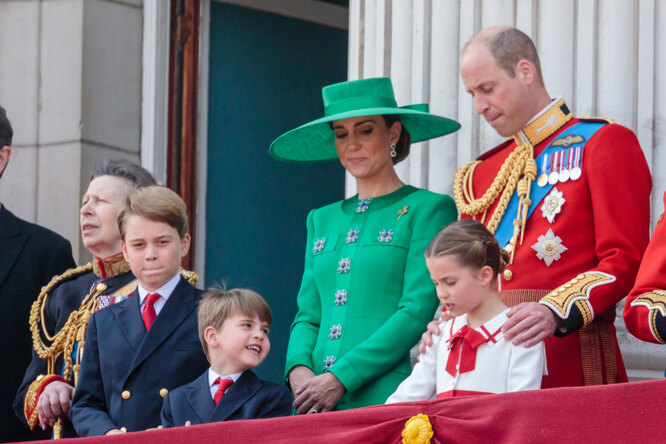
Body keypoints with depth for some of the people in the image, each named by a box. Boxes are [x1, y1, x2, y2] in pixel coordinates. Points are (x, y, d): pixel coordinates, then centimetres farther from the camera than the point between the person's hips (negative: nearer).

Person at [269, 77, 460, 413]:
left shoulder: (428, 209, 1)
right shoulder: (322, 220, 19)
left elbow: (417, 312, -8)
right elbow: (308, 316, 16)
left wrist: (339, 378, -14)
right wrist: (299, 370, -5)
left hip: (387, 397, -5)